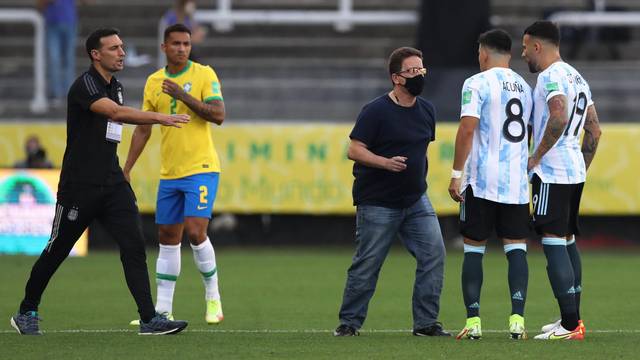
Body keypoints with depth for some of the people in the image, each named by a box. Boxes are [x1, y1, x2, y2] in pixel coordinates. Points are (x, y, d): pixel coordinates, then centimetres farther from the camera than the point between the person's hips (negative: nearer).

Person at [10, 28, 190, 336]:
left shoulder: (115, 87, 13)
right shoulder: (85, 85, -14)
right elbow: (115, 113, -31)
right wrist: (159, 118, -38)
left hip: (112, 183, 7)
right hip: (80, 184, -7)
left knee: (134, 245, -8)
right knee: (56, 251, 5)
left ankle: (149, 319, -13)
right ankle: (26, 313, 22)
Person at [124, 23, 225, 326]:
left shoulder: (204, 75, -4)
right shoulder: (154, 82, 9)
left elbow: (218, 116, -14)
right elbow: (142, 129, 14)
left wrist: (184, 96, -22)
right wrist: (126, 170, 10)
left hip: (201, 168, -5)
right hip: (169, 173, 5)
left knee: (195, 232, -16)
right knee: (167, 239, 7)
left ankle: (213, 298, 1)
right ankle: (163, 310, 12)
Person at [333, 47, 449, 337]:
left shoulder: (426, 110, 9)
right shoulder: (376, 111, -12)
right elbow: (354, 150, -14)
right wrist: (386, 163, -27)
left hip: (416, 201, 6)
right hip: (377, 203, -6)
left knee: (434, 253, -7)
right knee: (367, 265, -1)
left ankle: (426, 323, 0)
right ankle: (349, 322, 14)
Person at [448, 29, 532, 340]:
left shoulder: (477, 84, -5)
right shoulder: (524, 87, 14)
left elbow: (468, 128, -13)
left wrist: (456, 174, -11)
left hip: (482, 181, -4)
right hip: (518, 180, 4)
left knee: (474, 249, 4)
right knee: (516, 248, 3)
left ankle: (473, 321, 1)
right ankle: (517, 318, -10)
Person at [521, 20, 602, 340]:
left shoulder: (551, 76, -13)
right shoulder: (577, 77, 18)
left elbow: (559, 118, -29)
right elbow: (594, 130, 21)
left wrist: (536, 157, -20)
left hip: (552, 174, -10)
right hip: (575, 171, 10)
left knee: (553, 242, -9)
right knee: (567, 241, 15)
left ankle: (570, 325, -13)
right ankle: (572, 319, 18)